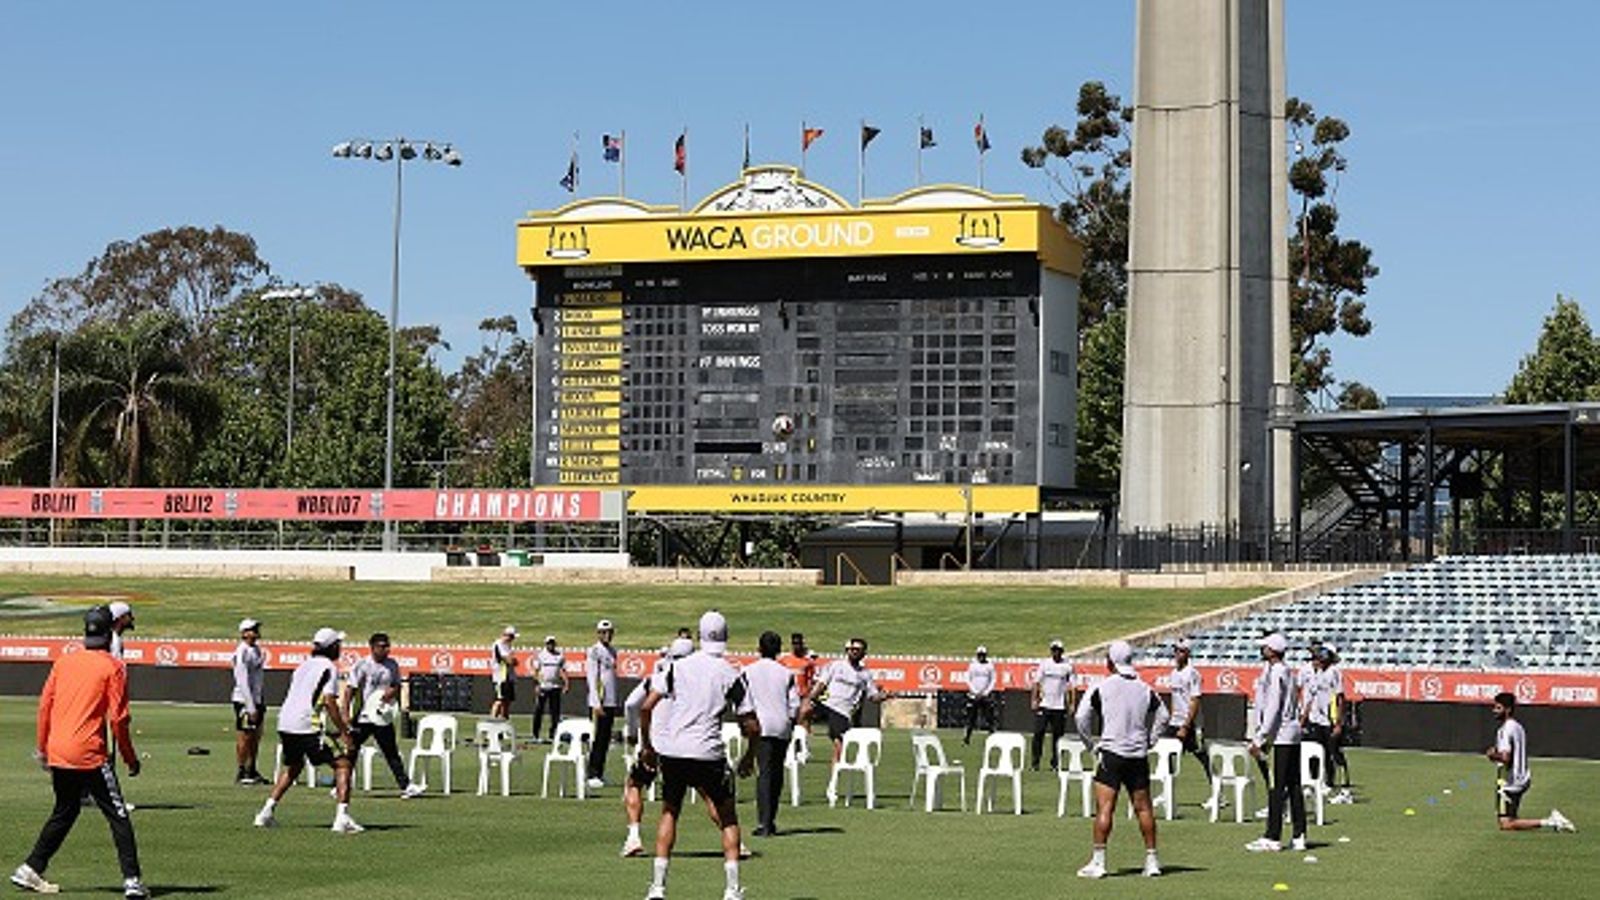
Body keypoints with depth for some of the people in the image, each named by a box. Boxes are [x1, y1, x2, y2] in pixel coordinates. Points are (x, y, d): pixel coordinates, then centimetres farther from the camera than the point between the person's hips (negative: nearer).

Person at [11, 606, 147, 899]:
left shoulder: (64, 662, 10)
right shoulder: (113, 667, -5)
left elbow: (45, 704, 11)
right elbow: (118, 718, -9)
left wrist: (42, 748, 20)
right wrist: (130, 759, 0)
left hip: (57, 753, 6)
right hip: (89, 754, -6)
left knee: (64, 812, 22)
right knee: (118, 816, -1)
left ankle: (30, 870, 21)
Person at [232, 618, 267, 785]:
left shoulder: (257, 650, 13)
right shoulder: (242, 652, -15)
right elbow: (243, 681, -18)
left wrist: (261, 703, 16)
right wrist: (250, 707, -20)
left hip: (257, 699, 8)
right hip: (244, 700, -8)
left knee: (256, 737, 13)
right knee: (244, 737, -3)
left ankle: (252, 770, 21)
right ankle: (242, 773, 3)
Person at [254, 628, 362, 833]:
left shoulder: (304, 665, 21)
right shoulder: (329, 668, -3)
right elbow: (329, 702, -14)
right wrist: (345, 733, -14)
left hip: (285, 723, 8)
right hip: (309, 726, -8)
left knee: (292, 767, 29)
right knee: (342, 764, -3)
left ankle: (268, 811, 25)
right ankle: (342, 818, -15)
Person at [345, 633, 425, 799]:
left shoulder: (392, 665, 6)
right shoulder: (362, 666, -8)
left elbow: (397, 686, 15)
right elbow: (349, 690, -9)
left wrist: (392, 692, -9)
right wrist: (346, 714, -15)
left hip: (383, 717, 4)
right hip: (362, 717, -4)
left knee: (392, 753, 3)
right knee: (350, 751, 3)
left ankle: (406, 786, 1)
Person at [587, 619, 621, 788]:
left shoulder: (613, 651, 16)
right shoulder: (594, 652, -7)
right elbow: (592, 679, -12)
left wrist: (618, 702, 16)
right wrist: (597, 703, -18)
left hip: (611, 702, 7)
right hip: (599, 702, -7)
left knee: (606, 740, 8)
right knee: (598, 739, -7)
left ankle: (600, 773, 13)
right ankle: (593, 775, -5)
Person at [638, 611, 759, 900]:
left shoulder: (678, 667, 4)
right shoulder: (731, 675, 0)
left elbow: (647, 706, -2)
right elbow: (752, 726, -1)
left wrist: (647, 746, 10)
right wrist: (749, 756, 17)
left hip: (670, 751, 2)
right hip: (707, 754, -2)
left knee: (669, 813, 18)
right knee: (728, 817, 13)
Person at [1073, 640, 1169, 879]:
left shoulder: (1100, 688, -6)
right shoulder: (1145, 689, 7)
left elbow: (1082, 718, -5)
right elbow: (1162, 717, 16)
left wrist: (1090, 743, 8)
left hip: (1111, 754, -4)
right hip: (1139, 756, 4)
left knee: (1104, 808, -5)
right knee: (1143, 808, 10)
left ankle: (1098, 861, -9)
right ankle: (1151, 860, 14)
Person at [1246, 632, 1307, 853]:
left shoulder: (1275, 673, -14)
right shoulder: (1288, 672, 16)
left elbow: (1272, 710, -18)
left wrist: (1260, 739, -17)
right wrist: (1259, 737, 22)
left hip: (1281, 735, -10)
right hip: (1293, 732, 10)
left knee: (1276, 786, -8)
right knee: (1293, 785, 11)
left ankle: (1273, 838, -7)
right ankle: (1299, 836, 13)